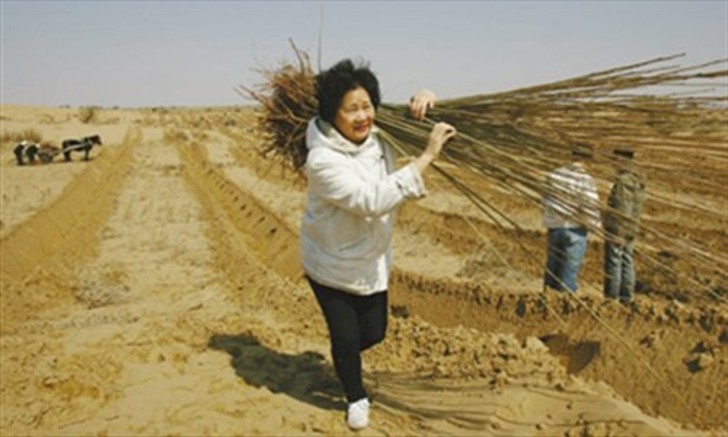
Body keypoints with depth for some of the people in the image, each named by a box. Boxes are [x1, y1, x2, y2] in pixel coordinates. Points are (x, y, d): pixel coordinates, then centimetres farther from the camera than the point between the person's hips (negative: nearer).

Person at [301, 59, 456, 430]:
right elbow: (372, 199, -41)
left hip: (372, 261, 6)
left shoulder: (378, 136, -11)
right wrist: (427, 156, -42)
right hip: (330, 263, -5)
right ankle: (356, 398, 36)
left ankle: (342, 357, 52)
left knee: (373, 333, 16)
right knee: (345, 336, 5)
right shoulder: (323, 160, -31)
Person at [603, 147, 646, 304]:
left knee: (613, 263, -5)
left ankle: (611, 298, -1)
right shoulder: (637, 181, 12)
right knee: (626, 263, 11)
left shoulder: (624, 181, -18)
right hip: (630, 230, 9)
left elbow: (623, 210, -22)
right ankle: (626, 298, 16)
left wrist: (618, 234, -22)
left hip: (617, 230, -9)